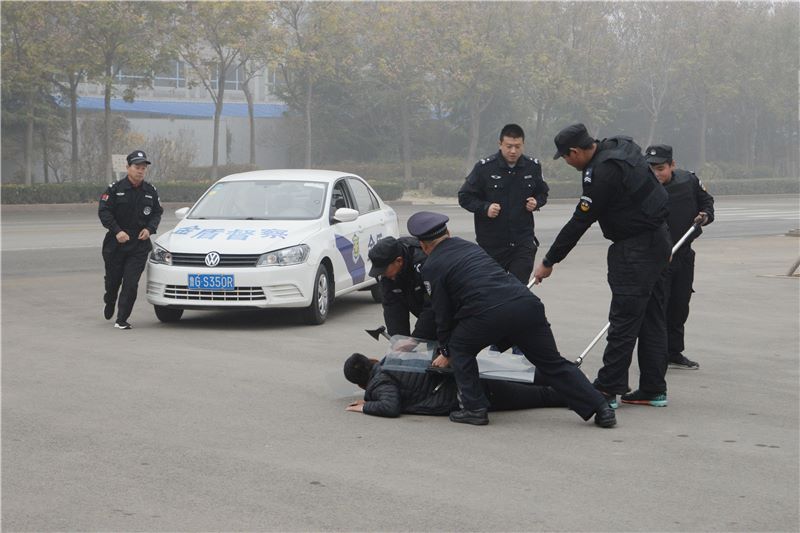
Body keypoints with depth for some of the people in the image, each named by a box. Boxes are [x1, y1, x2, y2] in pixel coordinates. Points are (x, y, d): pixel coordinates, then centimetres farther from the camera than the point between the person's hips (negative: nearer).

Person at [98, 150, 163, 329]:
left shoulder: (151, 192, 5)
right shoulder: (115, 189, -5)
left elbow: (157, 213, 14)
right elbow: (103, 212, -8)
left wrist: (150, 229, -5)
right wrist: (117, 231, -19)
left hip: (139, 246, 1)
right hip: (115, 245, -1)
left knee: (131, 284, -8)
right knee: (113, 280, 11)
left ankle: (121, 320, -3)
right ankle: (109, 304, 43)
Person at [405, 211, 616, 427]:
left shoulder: (431, 267, 12)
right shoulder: (470, 246, 31)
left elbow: (443, 314, 16)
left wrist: (445, 353, 30)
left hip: (488, 315, -6)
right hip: (527, 303, 6)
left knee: (460, 349, 21)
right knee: (552, 363, 14)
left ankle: (475, 408, 14)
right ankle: (600, 408, 9)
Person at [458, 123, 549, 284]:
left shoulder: (533, 166, 0)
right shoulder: (484, 167, -9)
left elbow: (542, 193, 17)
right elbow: (464, 197, -2)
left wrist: (536, 202, -5)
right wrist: (485, 208, -18)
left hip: (523, 240, 1)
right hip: (491, 243, -1)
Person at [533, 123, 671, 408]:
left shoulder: (603, 172, -21)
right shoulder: (621, 147, 8)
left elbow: (579, 222, -17)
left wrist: (549, 261, -9)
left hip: (634, 251, -10)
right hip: (658, 240, 10)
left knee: (623, 320, -6)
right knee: (652, 318, 11)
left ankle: (607, 390, -3)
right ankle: (653, 390, 16)